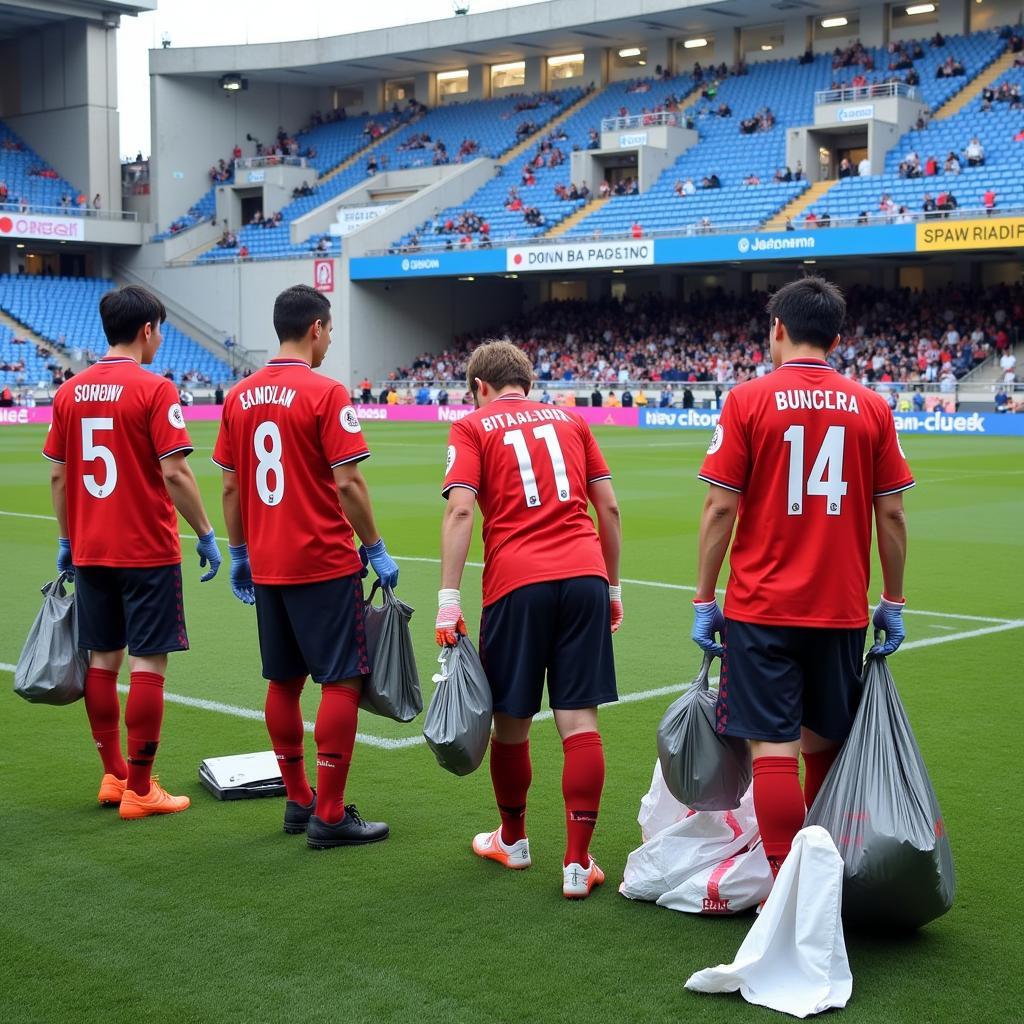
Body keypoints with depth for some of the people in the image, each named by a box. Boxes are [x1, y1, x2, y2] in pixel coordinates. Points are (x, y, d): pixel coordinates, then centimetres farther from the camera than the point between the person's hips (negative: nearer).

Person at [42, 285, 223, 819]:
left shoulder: (70, 392, 6)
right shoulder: (154, 390, -11)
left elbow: (58, 476, 10)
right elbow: (175, 474, -16)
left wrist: (66, 540, 20)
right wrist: (206, 534, -6)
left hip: (89, 552, 6)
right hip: (148, 553, -6)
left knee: (103, 659, 13)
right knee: (148, 662, 0)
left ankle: (113, 775, 23)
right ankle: (139, 789, 3)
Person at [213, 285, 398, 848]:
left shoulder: (239, 396, 6)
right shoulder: (326, 394, -12)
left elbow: (231, 487, 10)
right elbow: (347, 483, -16)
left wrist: (240, 554, 19)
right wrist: (375, 549, -6)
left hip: (266, 566, 7)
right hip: (325, 564, -7)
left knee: (283, 681, 14)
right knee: (343, 681, 0)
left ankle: (298, 800, 23)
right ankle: (329, 815, 2)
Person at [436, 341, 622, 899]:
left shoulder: (472, 427, 8)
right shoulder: (570, 420, 18)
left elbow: (460, 511, -6)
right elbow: (609, 507, 15)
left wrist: (448, 599, -7)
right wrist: (612, 587, 22)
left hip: (516, 583, -2)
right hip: (585, 576, 3)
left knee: (511, 720, 13)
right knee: (579, 719, 2)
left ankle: (512, 840, 31)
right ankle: (578, 864, 3)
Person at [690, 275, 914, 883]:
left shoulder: (748, 400, -6)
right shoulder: (870, 407, 2)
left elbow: (721, 508, -7)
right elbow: (891, 515, 4)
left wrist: (705, 599, 1)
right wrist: (893, 603, 14)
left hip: (761, 607, -3)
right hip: (842, 610, 3)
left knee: (774, 747, -1)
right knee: (825, 743, 17)